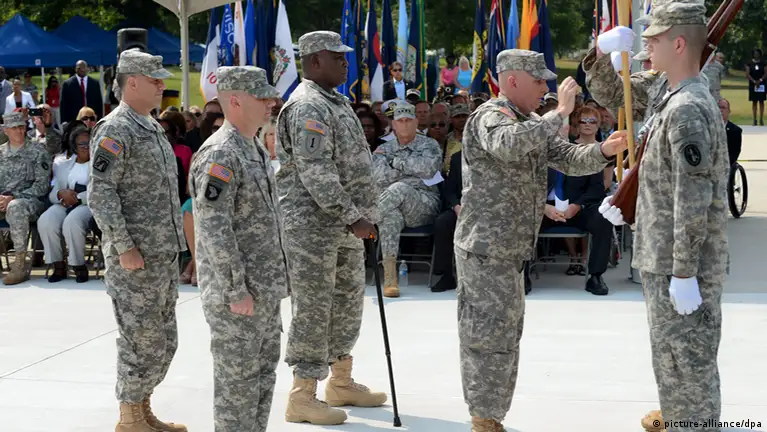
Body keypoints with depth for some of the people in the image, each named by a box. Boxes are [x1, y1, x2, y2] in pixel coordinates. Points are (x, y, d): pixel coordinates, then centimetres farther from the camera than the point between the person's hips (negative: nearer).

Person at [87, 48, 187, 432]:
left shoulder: (153, 127, 16)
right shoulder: (115, 130, -13)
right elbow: (100, 194, -19)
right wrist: (124, 247, -21)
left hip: (164, 253, 9)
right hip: (135, 258, -9)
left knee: (164, 339, 15)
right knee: (141, 340, -2)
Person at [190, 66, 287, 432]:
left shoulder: (256, 148, 14)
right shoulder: (219, 154, -17)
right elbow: (212, 228, -23)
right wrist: (235, 290, -22)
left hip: (266, 289, 9)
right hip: (238, 293, -9)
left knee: (264, 373, 16)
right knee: (237, 377, -1)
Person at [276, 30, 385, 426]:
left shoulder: (336, 102, 17)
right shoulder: (308, 107, -15)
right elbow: (316, 173, -23)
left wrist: (362, 215, 17)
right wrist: (351, 217, -24)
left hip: (345, 225, 10)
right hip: (313, 225, -10)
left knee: (347, 303, 16)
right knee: (313, 310, -5)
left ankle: (341, 384, 29)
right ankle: (302, 398, 2)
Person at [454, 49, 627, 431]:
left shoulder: (531, 124, 16)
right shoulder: (489, 116, -14)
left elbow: (568, 159, 11)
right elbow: (509, 145, -37)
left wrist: (603, 150, -9)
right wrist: (560, 112, -31)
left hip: (508, 250, 10)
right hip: (486, 249, -10)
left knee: (503, 337, 16)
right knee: (491, 338, -6)